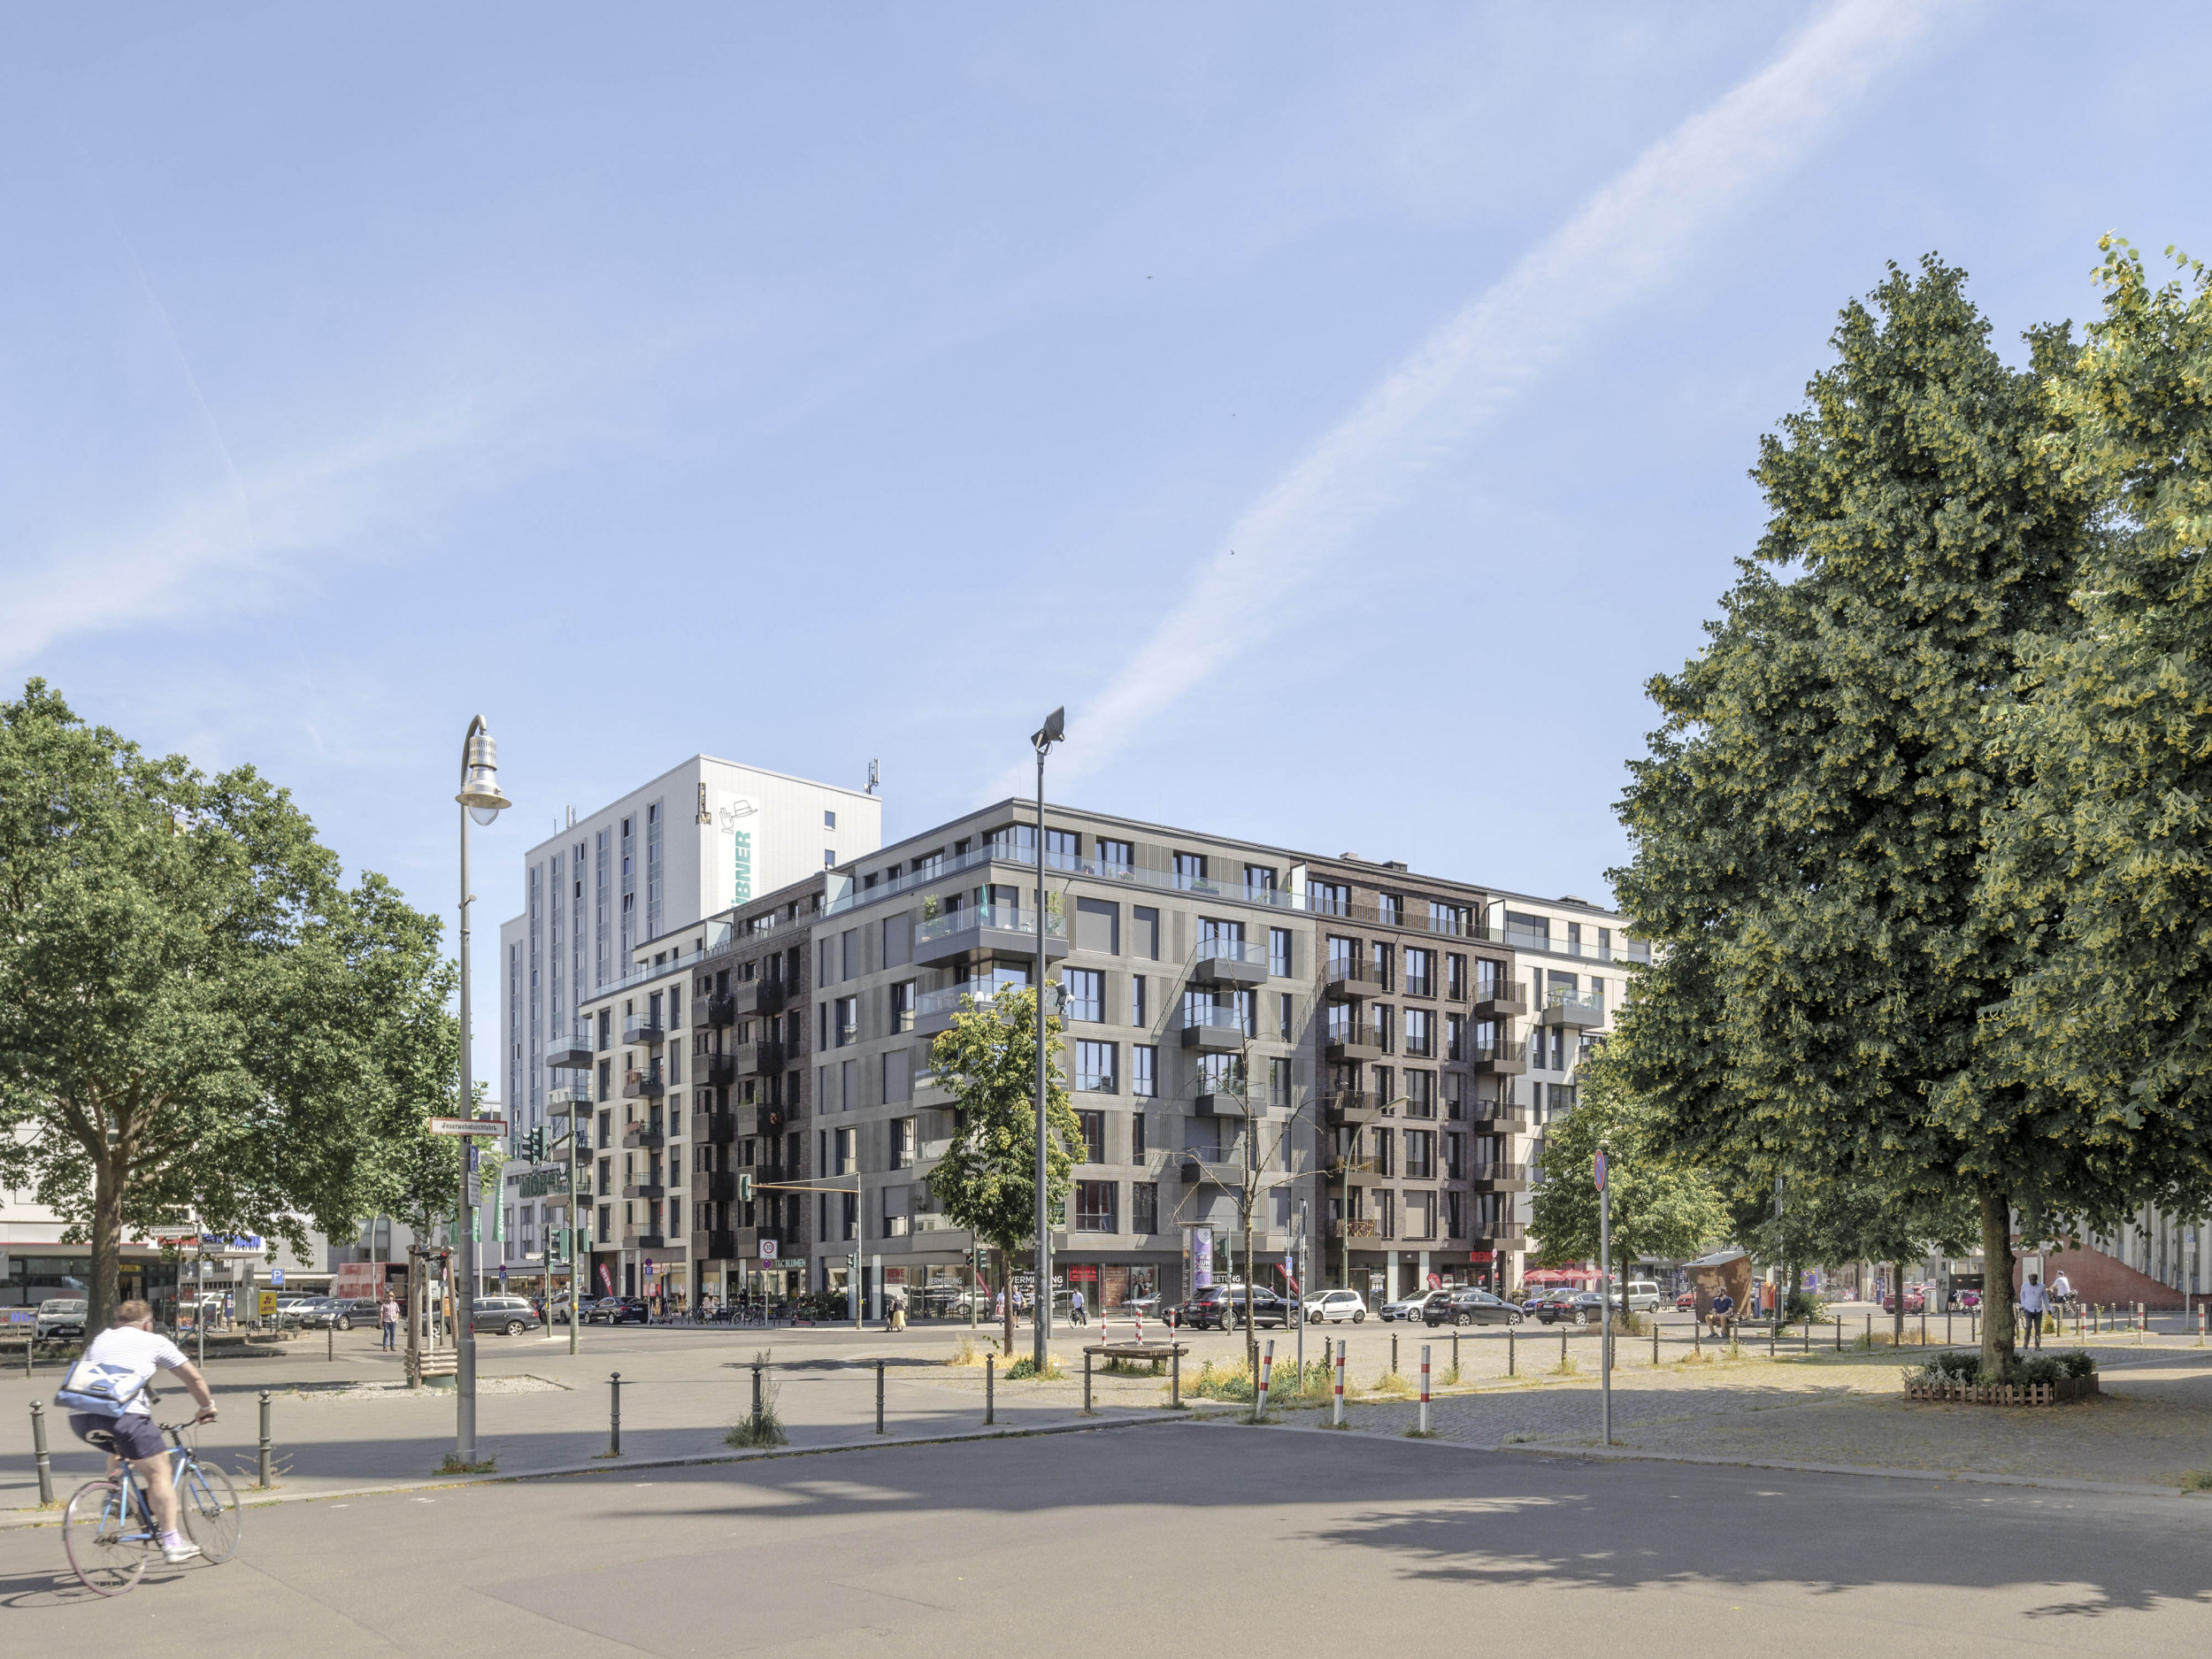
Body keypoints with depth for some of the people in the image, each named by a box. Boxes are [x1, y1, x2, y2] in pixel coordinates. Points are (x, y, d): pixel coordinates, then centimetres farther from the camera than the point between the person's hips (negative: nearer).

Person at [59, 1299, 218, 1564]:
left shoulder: (99, 1340, 30)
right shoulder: (154, 1342, 18)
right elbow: (194, 1379, 21)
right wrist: (207, 1407, 37)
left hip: (79, 1416, 5)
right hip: (122, 1414, -5)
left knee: (119, 1449, 36)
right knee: (159, 1472, 5)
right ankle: (172, 1543, 3)